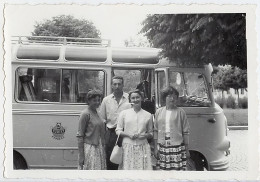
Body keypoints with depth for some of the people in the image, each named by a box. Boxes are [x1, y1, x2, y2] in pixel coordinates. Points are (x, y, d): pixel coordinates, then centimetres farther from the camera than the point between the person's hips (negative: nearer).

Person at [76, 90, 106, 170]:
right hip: (89, 148, -7)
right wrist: (81, 156, -16)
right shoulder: (85, 114, -11)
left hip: (99, 148, 7)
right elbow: (80, 136, -12)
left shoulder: (96, 113, 11)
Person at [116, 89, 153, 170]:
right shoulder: (124, 113, 6)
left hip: (143, 147, 1)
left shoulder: (148, 115, 9)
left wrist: (146, 135, -6)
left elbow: (151, 133, 16)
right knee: (128, 168, -5)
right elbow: (118, 131, 7)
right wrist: (129, 135, -10)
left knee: (143, 168, -6)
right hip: (127, 147, -1)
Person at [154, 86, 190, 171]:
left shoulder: (180, 112, 1)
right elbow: (155, 131, 12)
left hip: (177, 148, -2)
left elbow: (185, 132, 2)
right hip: (162, 148, 3)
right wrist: (155, 148, 7)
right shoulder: (159, 112, 9)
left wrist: (187, 149, 1)